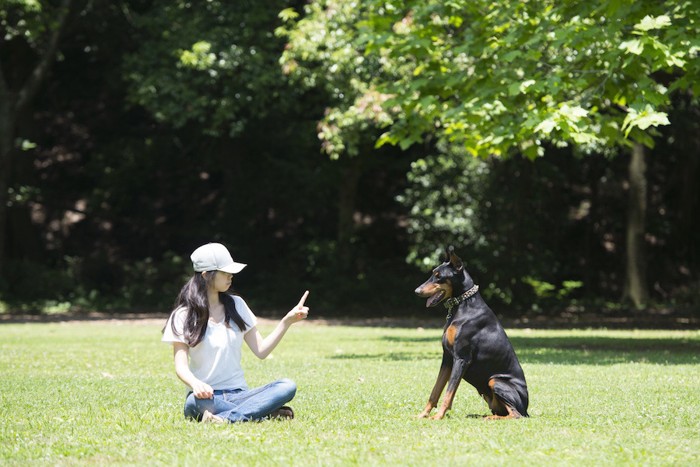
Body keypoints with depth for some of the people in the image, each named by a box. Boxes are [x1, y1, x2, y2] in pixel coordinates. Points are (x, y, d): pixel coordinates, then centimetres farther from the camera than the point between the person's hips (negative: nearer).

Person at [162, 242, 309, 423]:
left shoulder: (236, 305, 13)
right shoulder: (184, 315, 1)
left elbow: (261, 350, 11)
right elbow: (181, 365, -9)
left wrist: (287, 321, 0)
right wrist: (195, 383, -31)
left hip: (239, 394, 4)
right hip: (207, 396, -3)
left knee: (287, 387, -23)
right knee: (195, 402, -41)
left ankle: (227, 418, -34)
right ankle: (268, 413, -30)